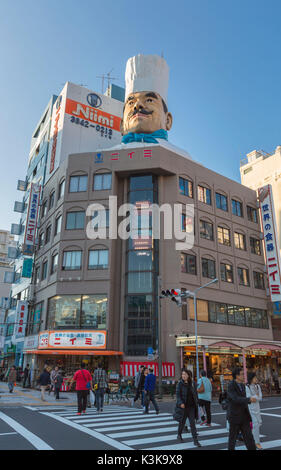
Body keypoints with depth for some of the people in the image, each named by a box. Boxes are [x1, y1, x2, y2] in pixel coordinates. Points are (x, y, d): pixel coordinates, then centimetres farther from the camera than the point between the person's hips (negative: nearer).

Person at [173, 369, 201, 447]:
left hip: (191, 406, 2)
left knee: (192, 423, 0)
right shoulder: (180, 383, -10)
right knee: (182, 421, 12)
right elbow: (177, 394, -13)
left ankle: (195, 440, 4)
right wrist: (180, 403, -25)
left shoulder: (192, 383, 1)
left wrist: (196, 402, 7)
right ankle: (179, 435, 37)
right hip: (183, 406, -2)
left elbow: (195, 394, 11)